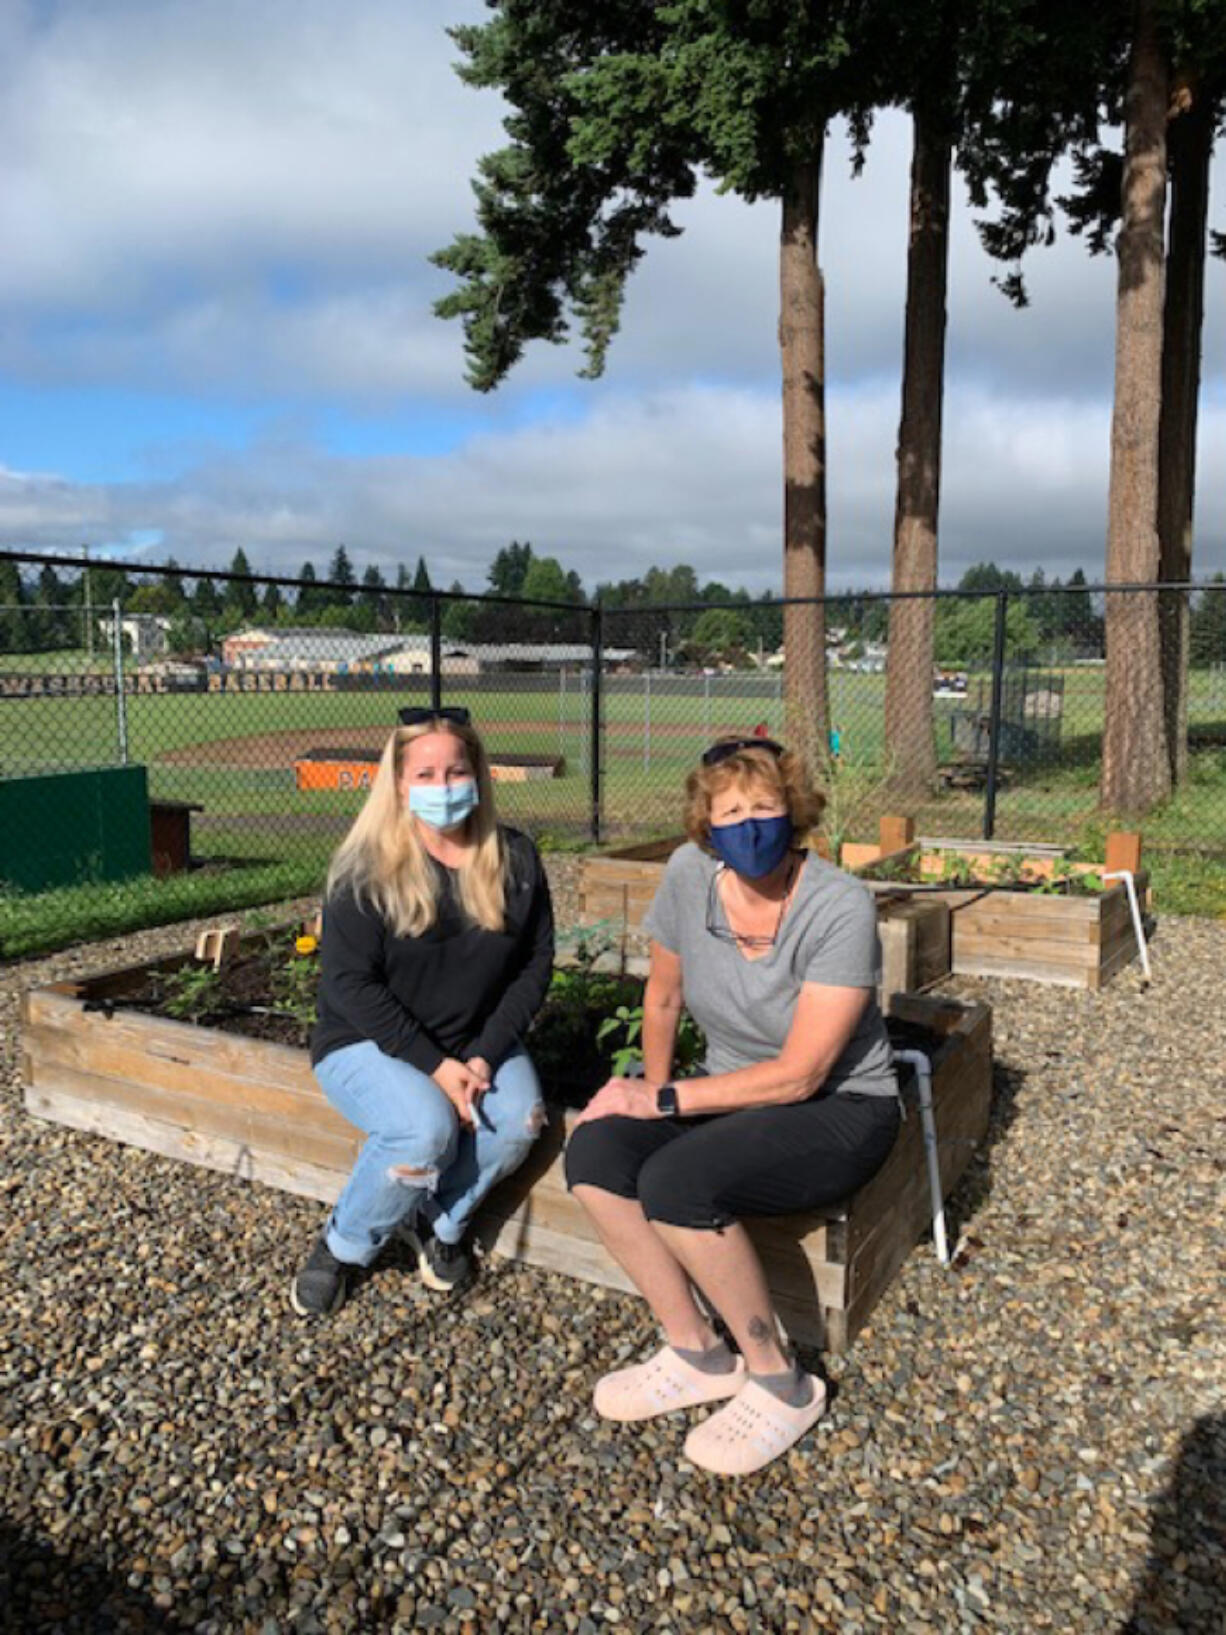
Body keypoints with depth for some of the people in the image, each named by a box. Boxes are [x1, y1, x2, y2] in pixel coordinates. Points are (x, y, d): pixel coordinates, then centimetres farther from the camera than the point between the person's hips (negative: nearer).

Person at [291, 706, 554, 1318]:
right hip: (366, 1044, -3)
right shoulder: (366, 869, -13)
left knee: (520, 1118, -26)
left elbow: (535, 963, -1)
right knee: (427, 1128, -32)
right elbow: (348, 984, -15)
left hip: (476, 1042, 4)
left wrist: (484, 1056, -14)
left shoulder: (514, 858, -2)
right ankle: (343, 1246, -2)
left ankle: (438, 1221, 3)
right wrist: (434, 1065, -22)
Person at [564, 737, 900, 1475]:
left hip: (840, 1108, -6)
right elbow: (663, 994, 8)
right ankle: (699, 1353, 1)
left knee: (674, 1184, -29)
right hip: (735, 1094, 6)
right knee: (594, 1153, -17)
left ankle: (780, 1384, -5)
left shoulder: (841, 906, -24)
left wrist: (666, 1099, -21)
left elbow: (798, 1075, -24)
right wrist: (653, 1092, 7)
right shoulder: (689, 874, -10)